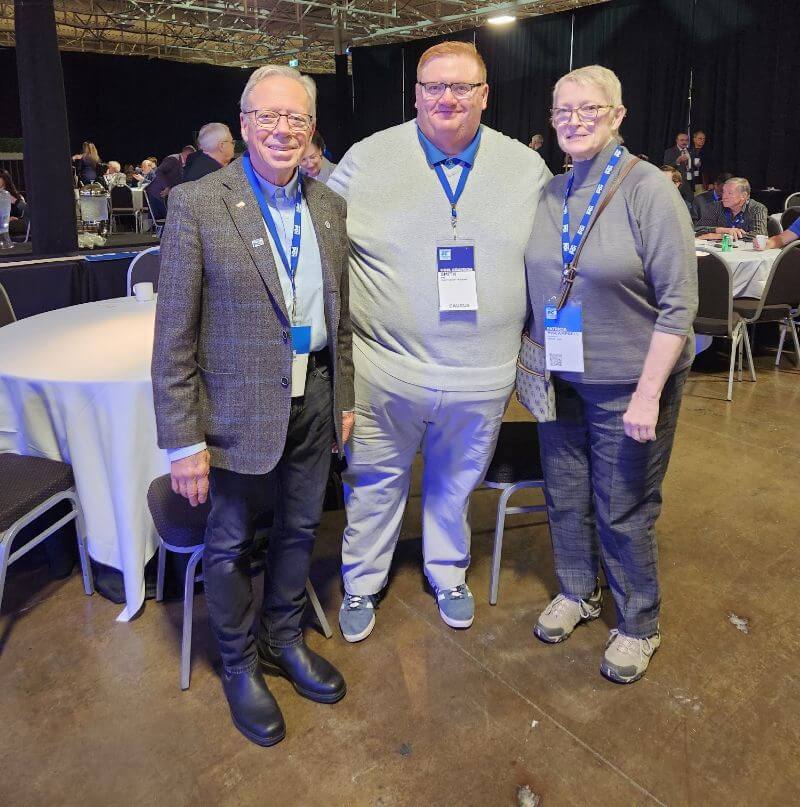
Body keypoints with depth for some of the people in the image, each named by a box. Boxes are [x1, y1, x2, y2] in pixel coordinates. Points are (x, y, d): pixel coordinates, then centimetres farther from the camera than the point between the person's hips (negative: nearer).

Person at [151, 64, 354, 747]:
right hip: (239, 406, -4)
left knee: (299, 528, 19)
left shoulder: (330, 207, 5)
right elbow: (174, 337, -12)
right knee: (231, 543, 12)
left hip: (315, 398, 5)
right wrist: (184, 441, -13)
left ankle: (284, 639, 44)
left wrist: (345, 398, 11)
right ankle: (240, 665, 37)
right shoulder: (197, 204, -11)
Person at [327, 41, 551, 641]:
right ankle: (361, 584, 36)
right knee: (375, 483, 13)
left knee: (456, 484, 20)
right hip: (386, 370, -1)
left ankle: (449, 574, 45)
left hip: (481, 374, 2)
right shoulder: (367, 159, -3)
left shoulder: (528, 169, 3)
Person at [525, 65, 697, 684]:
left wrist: (648, 395, -19)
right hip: (560, 377, 5)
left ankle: (639, 625, 30)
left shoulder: (648, 190, -12)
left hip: (628, 383, -5)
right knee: (565, 495, 16)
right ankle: (578, 592, 41)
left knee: (624, 511, 6)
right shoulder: (549, 195, 4)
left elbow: (678, 303, -14)